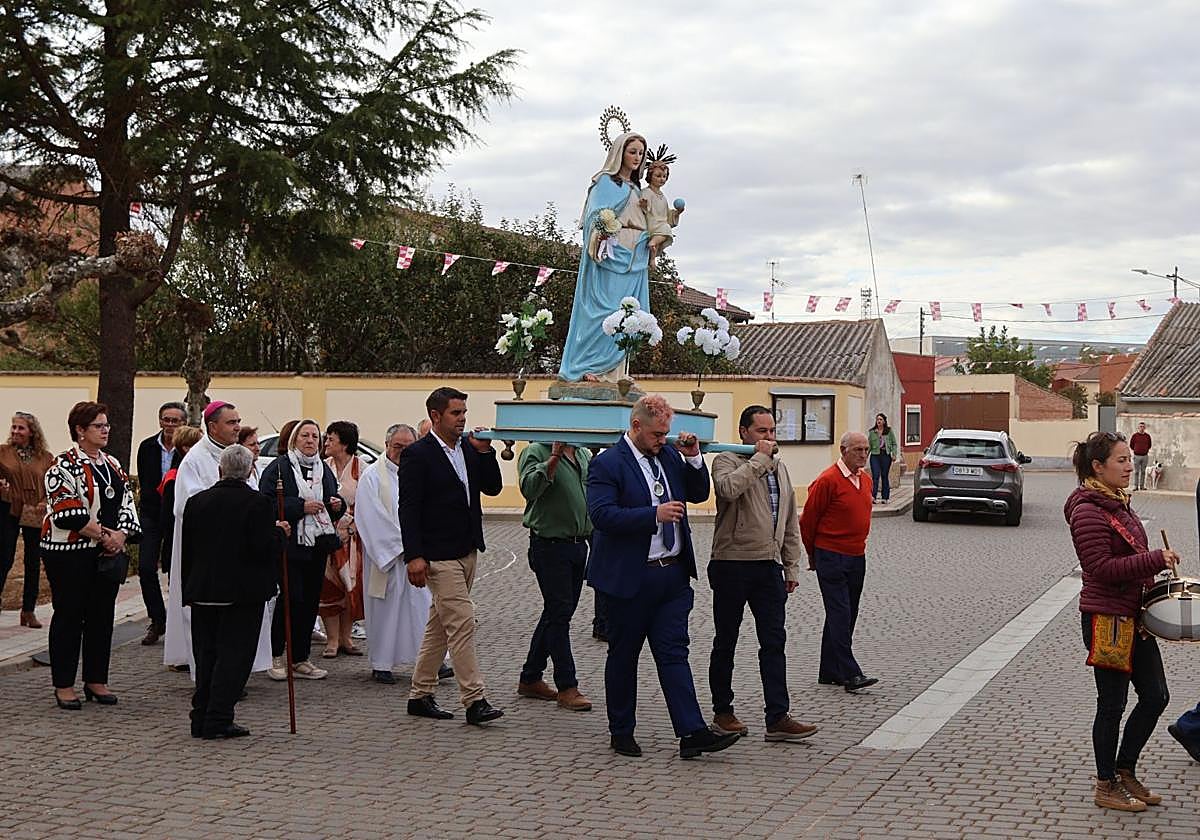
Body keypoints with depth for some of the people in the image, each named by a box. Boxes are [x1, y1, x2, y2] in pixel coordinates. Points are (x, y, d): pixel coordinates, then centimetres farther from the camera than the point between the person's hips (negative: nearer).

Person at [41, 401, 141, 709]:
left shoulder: (113, 465, 13)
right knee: (69, 616, 1)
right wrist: (102, 534, -14)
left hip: (107, 553, 6)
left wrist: (121, 534, -7)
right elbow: (66, 512, -16)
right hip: (69, 553, -6)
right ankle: (64, 685, 10)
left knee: (102, 615, 10)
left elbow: (127, 503, 11)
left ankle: (96, 681, 20)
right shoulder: (63, 466, -8)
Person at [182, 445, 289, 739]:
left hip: (203, 592, 5)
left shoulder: (196, 501, 5)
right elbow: (263, 549, -17)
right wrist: (279, 532, 2)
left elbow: (186, 550, 9)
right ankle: (218, 720, -3)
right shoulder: (258, 503, -11)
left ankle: (201, 719, 16)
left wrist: (189, 588, 16)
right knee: (234, 654, 0)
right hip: (243, 593, -5)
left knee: (206, 654, 13)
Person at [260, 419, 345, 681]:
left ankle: (300, 659, 15)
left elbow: (334, 508, 24)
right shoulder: (279, 468, -4)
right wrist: (301, 506, -20)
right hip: (290, 544, -6)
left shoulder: (324, 470, 16)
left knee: (310, 602, 7)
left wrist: (338, 505, 1)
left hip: (317, 546, 6)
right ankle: (276, 657, 6)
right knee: (291, 600, -8)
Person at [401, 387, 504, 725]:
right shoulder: (418, 454, -10)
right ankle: (474, 701, -6)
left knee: (440, 626, 13)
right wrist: (414, 556, -18)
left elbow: (493, 487, 9)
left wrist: (485, 452, -5)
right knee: (462, 623, -10)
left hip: (467, 552, 8)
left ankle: (420, 695, 23)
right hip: (438, 556, -8)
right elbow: (408, 508, -13)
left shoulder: (469, 449, 11)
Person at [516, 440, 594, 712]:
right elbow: (529, 487, -24)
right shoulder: (535, 452, -7)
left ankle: (530, 679, 24)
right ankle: (567, 687, 1)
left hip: (579, 544, 7)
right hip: (550, 544, -7)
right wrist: (554, 458, -30)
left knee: (557, 614, 13)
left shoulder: (585, 455, 13)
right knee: (559, 613, -5)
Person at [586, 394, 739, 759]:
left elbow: (699, 494, 16)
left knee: (674, 653, 3)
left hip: (673, 575, 5)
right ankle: (621, 732, 21)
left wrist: (694, 459, -1)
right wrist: (654, 514, -25)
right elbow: (601, 514, -21)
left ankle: (692, 733, 0)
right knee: (623, 656, 8)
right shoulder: (607, 463, -10)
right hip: (629, 578, -5)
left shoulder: (668, 455, 10)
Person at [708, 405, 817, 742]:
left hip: (769, 566, 6)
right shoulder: (727, 461, -4)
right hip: (732, 565, -5)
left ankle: (778, 718, 1)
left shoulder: (780, 468, 17)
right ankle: (722, 712, 18)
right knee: (726, 641, 6)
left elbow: (790, 522, 20)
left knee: (774, 642, 1)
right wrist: (759, 458, -18)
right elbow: (729, 488, -29)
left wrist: (791, 566, 15)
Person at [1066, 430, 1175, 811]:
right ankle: (1107, 786, 17)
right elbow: (1103, 568, -23)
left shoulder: (1119, 503, 13)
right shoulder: (1088, 511, -17)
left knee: (1155, 696, 12)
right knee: (1112, 703, 2)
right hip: (1106, 618, -9)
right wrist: (1155, 559, -23)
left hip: (1133, 615, 9)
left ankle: (1125, 771, 27)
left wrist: (1153, 580, 10)